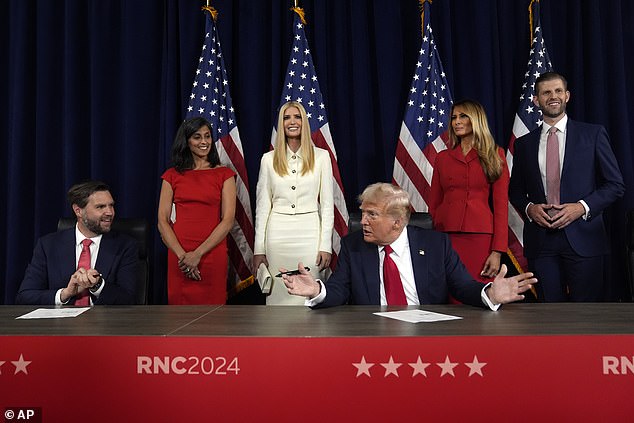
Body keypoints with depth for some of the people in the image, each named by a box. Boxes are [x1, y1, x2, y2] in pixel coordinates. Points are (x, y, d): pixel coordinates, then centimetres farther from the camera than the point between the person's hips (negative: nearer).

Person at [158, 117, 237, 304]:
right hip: (178, 255, 1)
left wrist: (198, 254, -12)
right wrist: (182, 254, -10)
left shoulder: (224, 174, 5)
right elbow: (162, 221, 3)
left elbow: (228, 220, -3)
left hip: (212, 253, -1)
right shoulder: (172, 175, 9)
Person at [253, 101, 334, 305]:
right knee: (278, 294, 4)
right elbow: (262, 206, 7)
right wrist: (258, 249, 2)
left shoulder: (321, 156, 4)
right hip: (278, 234, 1)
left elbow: (327, 204, 3)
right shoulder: (269, 159, 7)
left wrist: (326, 245, -5)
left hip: (309, 233, -1)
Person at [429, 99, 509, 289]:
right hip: (445, 235, 2)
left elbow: (501, 205, 0)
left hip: (480, 237, -2)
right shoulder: (442, 158, 12)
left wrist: (497, 251, -8)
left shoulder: (495, 155, 6)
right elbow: (434, 203, 12)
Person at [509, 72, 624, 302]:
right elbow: (515, 190, 17)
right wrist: (529, 207, -4)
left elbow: (615, 184, 4)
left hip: (582, 239, -1)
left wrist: (582, 207, -10)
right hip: (540, 241, 2)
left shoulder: (593, 134, 5)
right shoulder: (524, 143, 11)